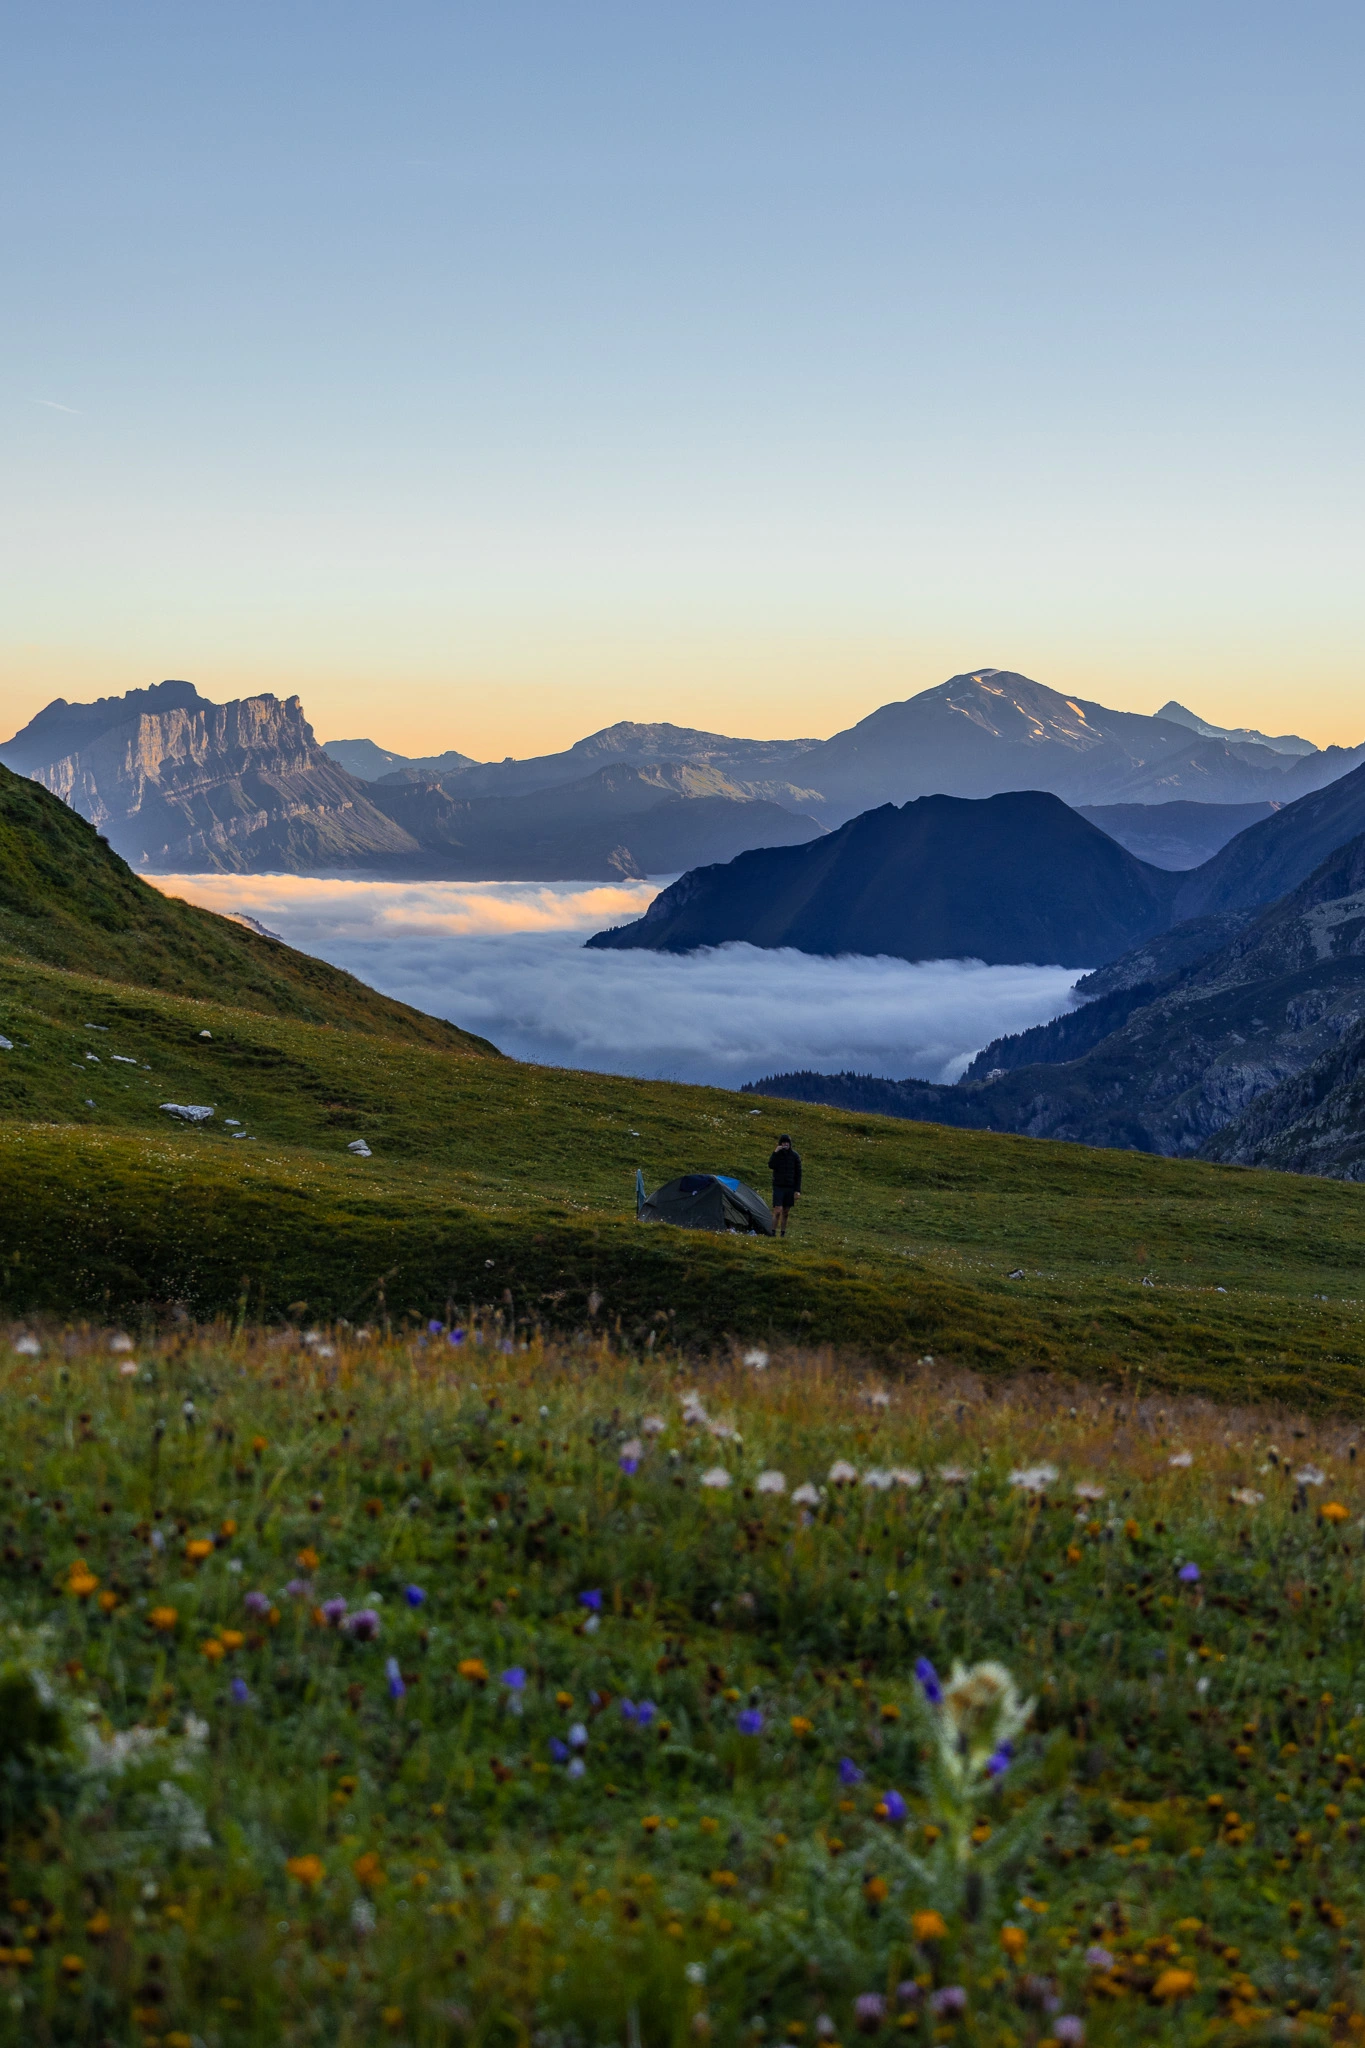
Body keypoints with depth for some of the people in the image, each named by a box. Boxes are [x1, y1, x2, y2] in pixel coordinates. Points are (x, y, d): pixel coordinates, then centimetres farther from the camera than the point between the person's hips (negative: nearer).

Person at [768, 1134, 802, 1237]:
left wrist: (797, 1190, -2)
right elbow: (771, 1166, -18)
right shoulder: (777, 1154, 0)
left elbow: (798, 1174, 4)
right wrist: (775, 1153, -25)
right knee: (778, 1211, -12)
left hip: (790, 1187, 2)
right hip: (778, 1187, -2)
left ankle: (782, 1233, 12)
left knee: (786, 1212, 6)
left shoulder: (795, 1156, 3)